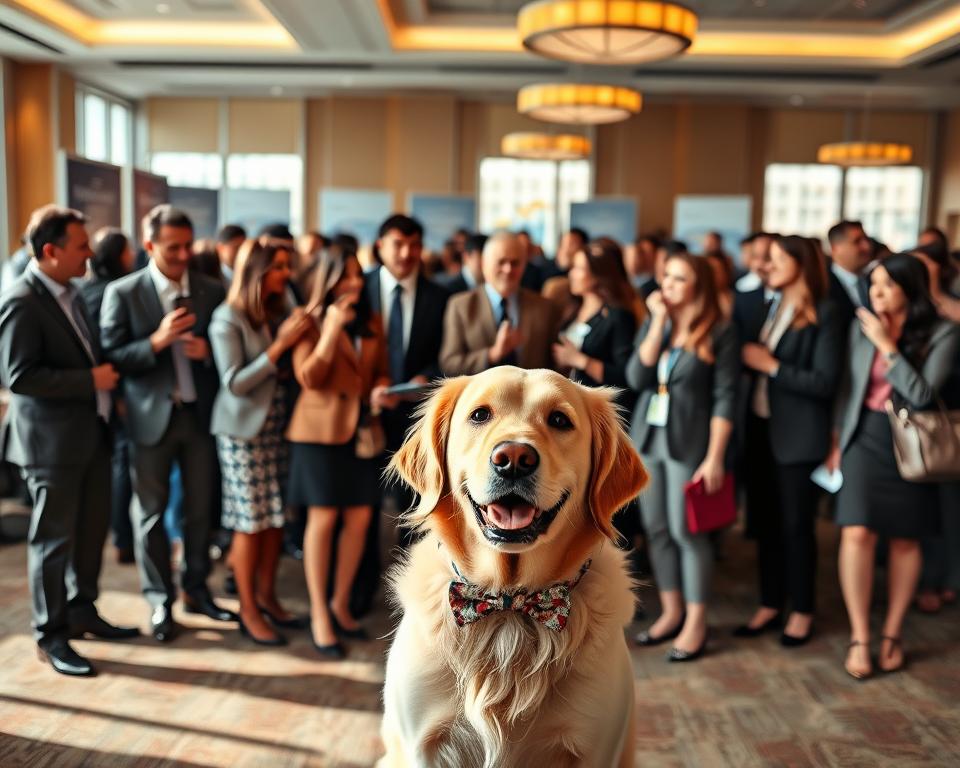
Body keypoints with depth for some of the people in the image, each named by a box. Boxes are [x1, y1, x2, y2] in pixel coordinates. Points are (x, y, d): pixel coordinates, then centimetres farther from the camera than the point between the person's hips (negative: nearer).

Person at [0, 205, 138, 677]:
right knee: (54, 539, 3)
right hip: (51, 441, -8)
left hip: (90, 433, 8)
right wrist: (91, 381, -21)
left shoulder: (68, 293, 11)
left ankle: (82, 611, 34)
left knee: (92, 529, 17)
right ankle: (50, 636, 17)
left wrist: (107, 389, 7)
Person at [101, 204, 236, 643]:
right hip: (152, 415, -2)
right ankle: (160, 603, 22)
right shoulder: (123, 293, -6)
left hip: (201, 413, 3)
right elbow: (111, 358, -9)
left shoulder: (212, 290, 2)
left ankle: (196, 591, 29)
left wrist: (207, 351, -13)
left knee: (200, 509, 11)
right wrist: (157, 341, -23)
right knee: (151, 513, 7)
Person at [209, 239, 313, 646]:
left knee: (277, 516, 9)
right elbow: (234, 383, -16)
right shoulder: (227, 319, -10)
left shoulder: (277, 313, 8)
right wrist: (279, 344, -22)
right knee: (250, 522, 2)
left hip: (277, 427, 6)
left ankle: (267, 596, 26)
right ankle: (248, 611, 15)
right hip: (244, 432, -6)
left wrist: (294, 336, -5)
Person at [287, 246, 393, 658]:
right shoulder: (311, 321, -3)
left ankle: (340, 604, 23)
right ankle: (319, 615, 11)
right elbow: (309, 378, -13)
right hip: (321, 428, -5)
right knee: (323, 519, -1)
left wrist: (381, 391, -6)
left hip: (362, 430, 5)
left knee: (359, 519, 5)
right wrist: (333, 327, -19)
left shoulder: (373, 322, 11)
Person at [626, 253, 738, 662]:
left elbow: (725, 398, -10)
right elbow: (636, 378, -5)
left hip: (689, 442, -5)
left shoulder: (719, 333, -8)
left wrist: (714, 458, -15)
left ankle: (695, 624, 12)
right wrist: (659, 322, -9)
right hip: (647, 437, 6)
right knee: (656, 529, 10)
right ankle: (670, 612, 24)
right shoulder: (653, 324, 7)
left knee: (686, 531, -1)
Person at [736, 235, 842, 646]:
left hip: (798, 436, -6)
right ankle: (770, 605, 25)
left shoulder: (823, 315, -9)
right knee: (765, 522, 12)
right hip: (760, 429, 6)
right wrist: (746, 357, -7)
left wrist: (771, 365, -16)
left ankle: (801, 611, 21)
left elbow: (825, 382, -16)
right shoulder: (770, 309, 10)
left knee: (796, 526, 5)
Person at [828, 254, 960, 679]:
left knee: (904, 541, 8)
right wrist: (836, 439, 8)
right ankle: (859, 637, 0)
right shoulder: (861, 325, 1)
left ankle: (892, 633, 22)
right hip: (864, 438, 1)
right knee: (856, 533, -11)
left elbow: (921, 395, -17)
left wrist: (886, 345, -18)